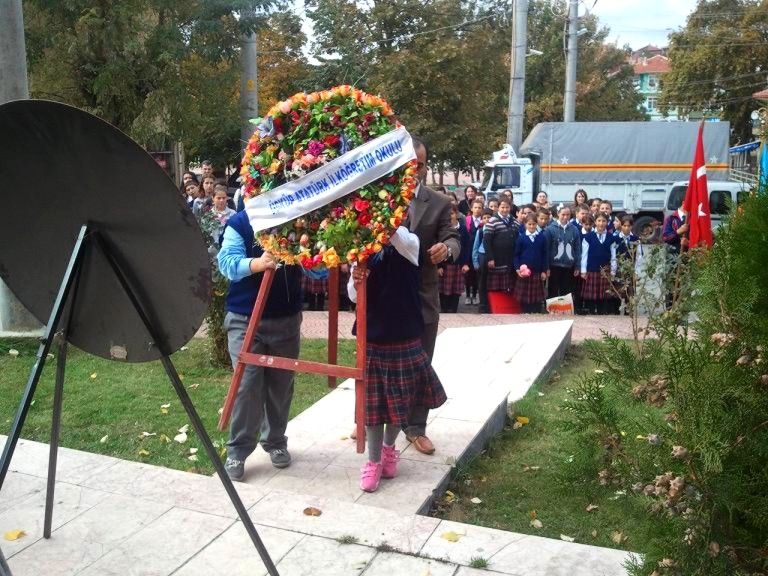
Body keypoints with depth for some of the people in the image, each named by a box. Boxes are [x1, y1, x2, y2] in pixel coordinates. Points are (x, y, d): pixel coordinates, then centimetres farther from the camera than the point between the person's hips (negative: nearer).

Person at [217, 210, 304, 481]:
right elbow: (227, 262, -18)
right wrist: (257, 263, -36)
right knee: (247, 386, -5)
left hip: (287, 319, 3)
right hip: (245, 320, -3)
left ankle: (276, 442, 29)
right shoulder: (239, 223, -4)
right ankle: (238, 451, 8)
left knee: (281, 384, 12)